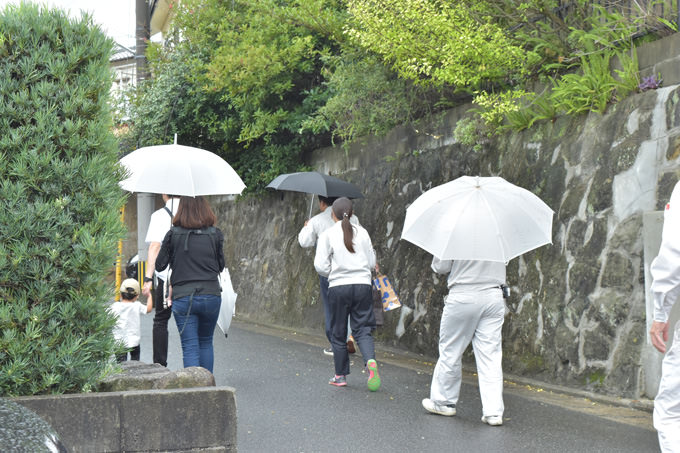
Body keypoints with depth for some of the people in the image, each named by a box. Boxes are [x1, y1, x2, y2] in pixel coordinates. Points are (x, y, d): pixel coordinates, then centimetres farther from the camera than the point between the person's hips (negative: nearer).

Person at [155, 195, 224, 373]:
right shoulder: (215, 234, 0)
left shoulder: (173, 234, -3)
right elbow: (220, 266, 8)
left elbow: (159, 266, 2)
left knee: (190, 347, 2)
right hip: (211, 296, 2)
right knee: (206, 343, 19)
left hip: (183, 298, -2)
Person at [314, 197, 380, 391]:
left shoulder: (328, 235, -3)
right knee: (362, 329, 5)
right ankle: (370, 361, -21)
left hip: (339, 287, -2)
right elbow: (372, 262, 8)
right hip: (363, 284, 2)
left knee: (338, 333, 10)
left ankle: (341, 375, 16)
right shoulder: (361, 232, 5)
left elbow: (321, 266, -7)